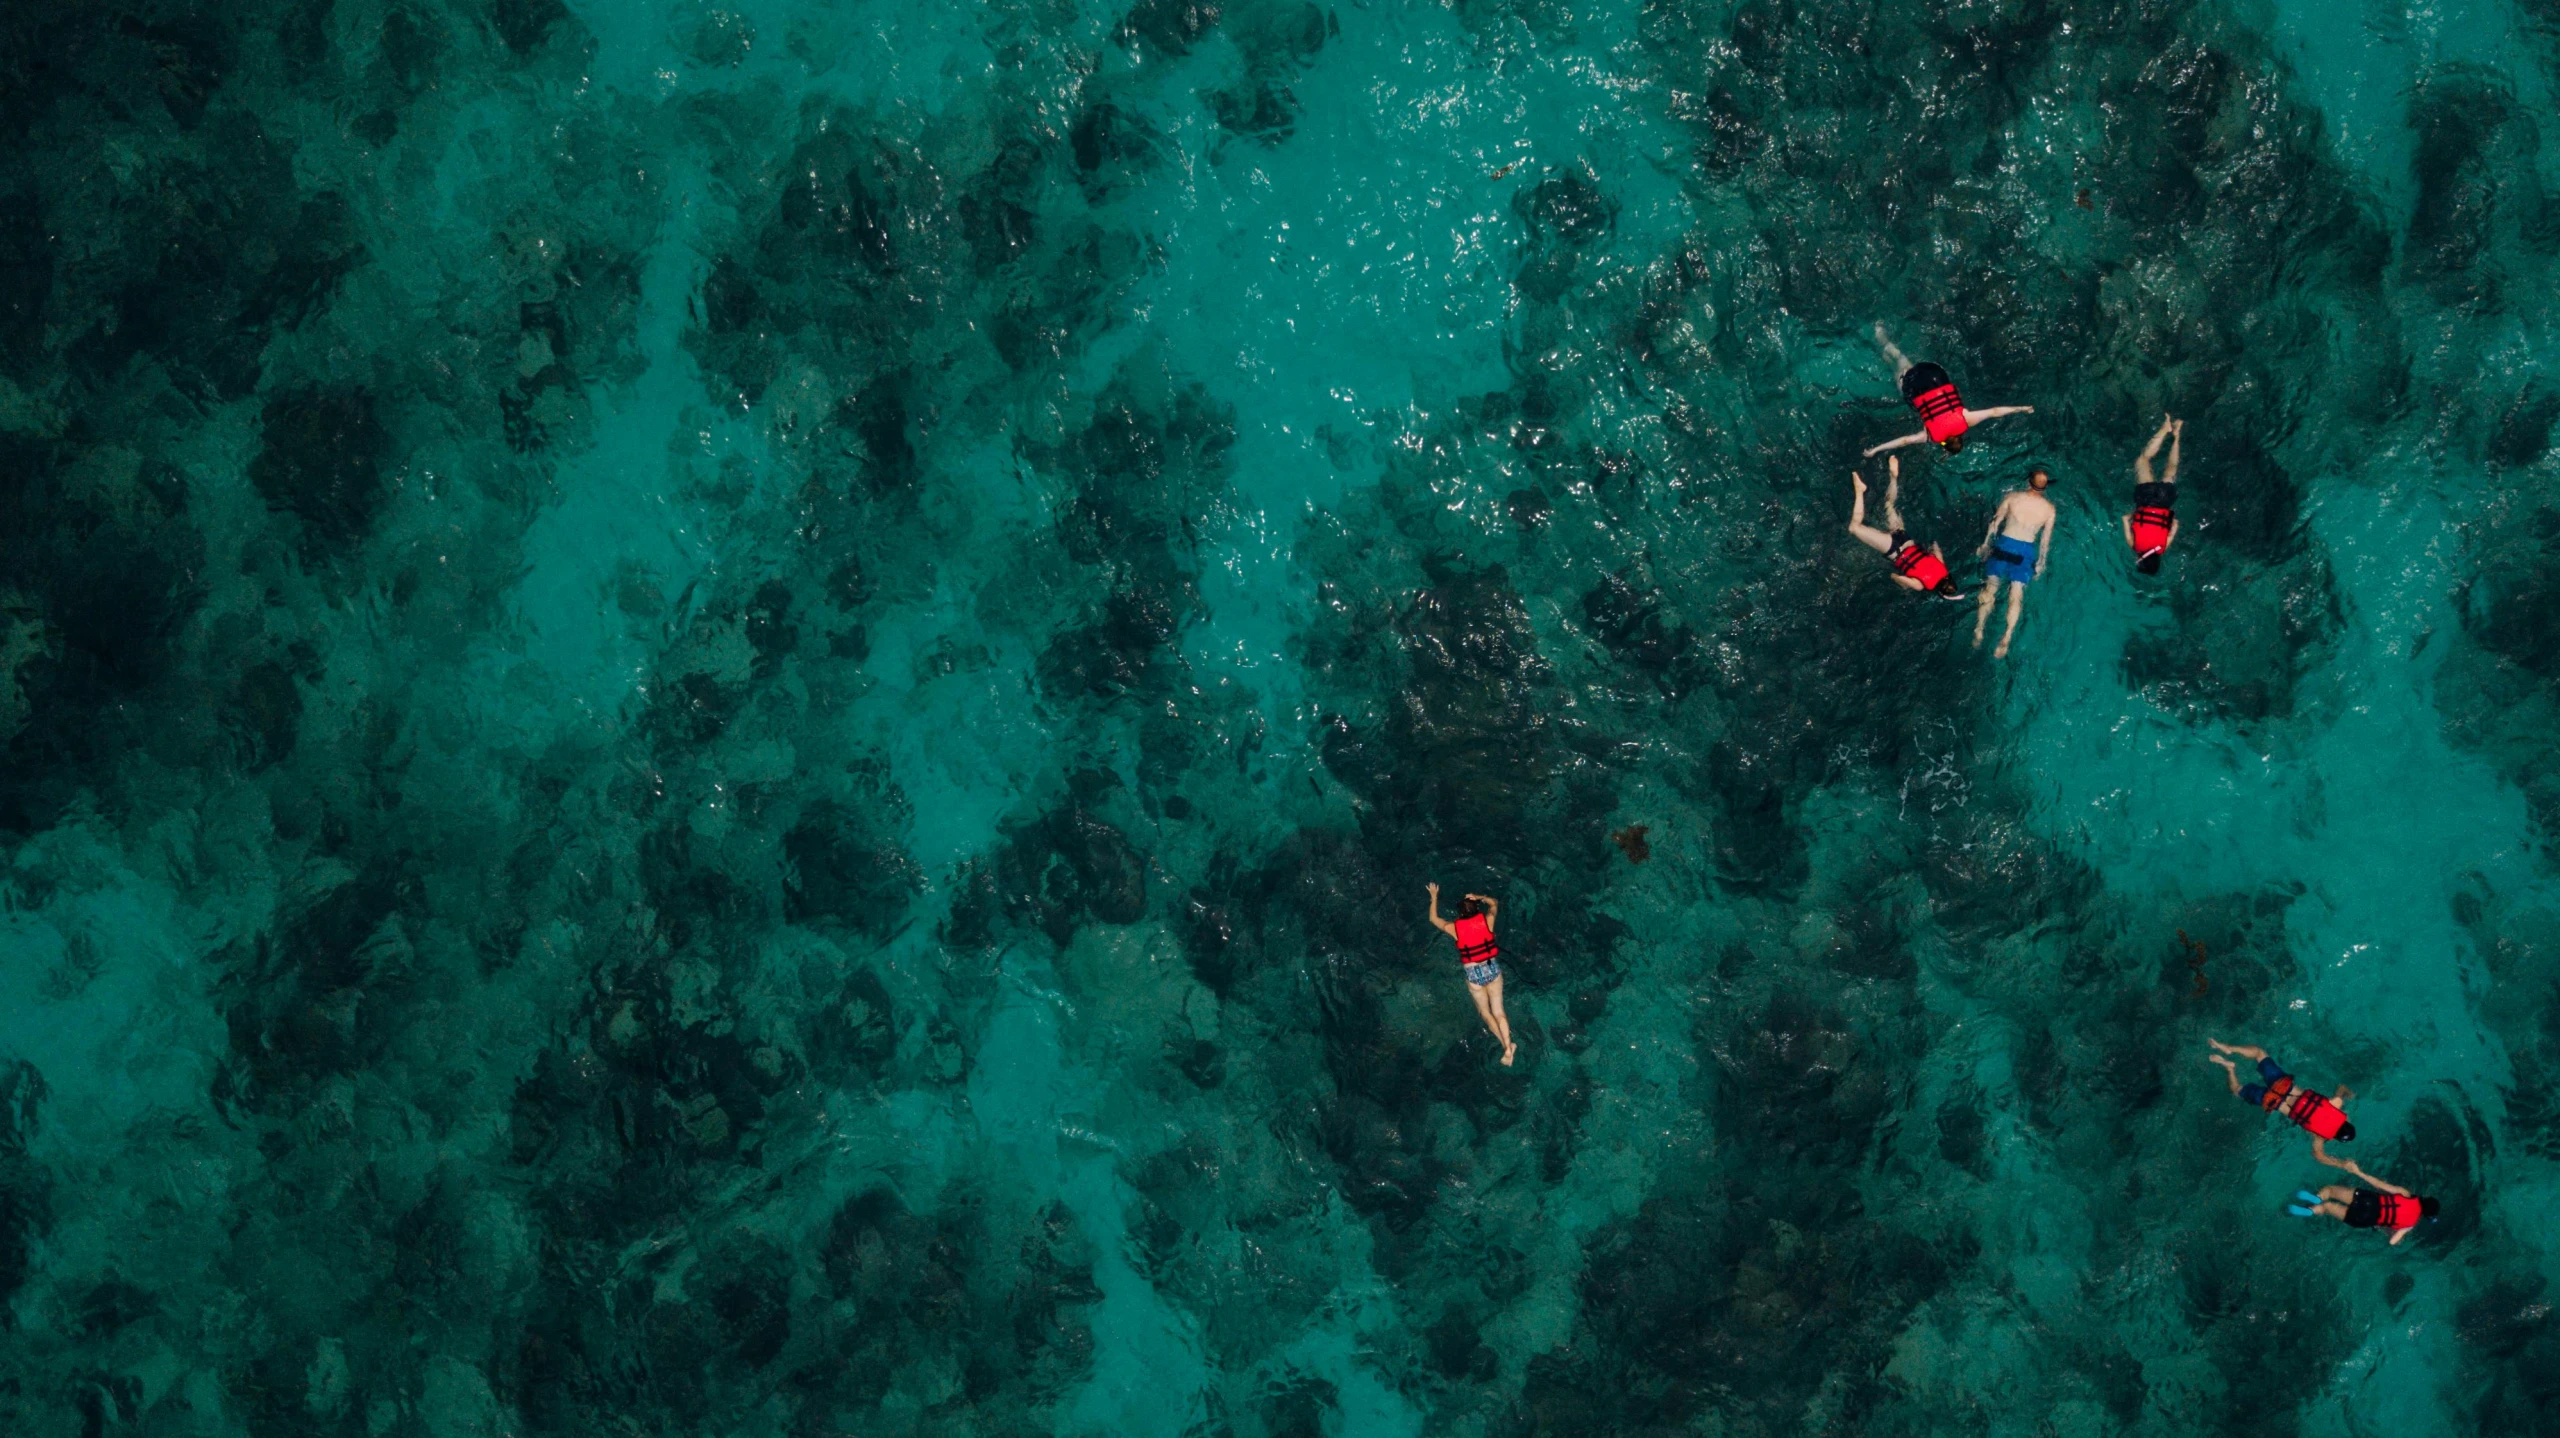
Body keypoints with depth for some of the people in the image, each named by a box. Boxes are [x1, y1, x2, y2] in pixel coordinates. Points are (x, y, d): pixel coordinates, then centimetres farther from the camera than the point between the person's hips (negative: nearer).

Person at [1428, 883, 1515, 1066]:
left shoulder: (1454, 928, -6)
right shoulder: (1487, 920, -5)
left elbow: (1434, 919, 14)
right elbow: (1494, 904, 18)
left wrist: (1434, 897, 24)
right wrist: (1478, 898, 20)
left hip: (1474, 973, -2)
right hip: (1493, 968, 2)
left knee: (1485, 1013, 13)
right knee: (1498, 1011, 5)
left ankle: (1506, 1046, 2)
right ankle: (1508, 1048, -10)